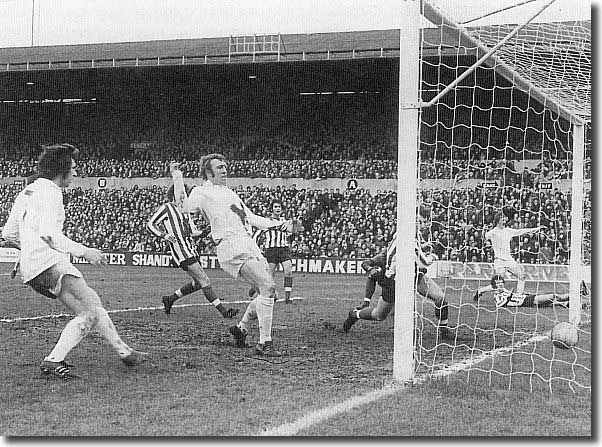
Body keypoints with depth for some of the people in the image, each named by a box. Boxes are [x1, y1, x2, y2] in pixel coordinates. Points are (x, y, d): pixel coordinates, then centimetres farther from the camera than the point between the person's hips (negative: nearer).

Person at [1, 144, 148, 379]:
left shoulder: (27, 191, 21)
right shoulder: (49, 192, -9)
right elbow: (49, 234, -22)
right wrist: (84, 251, -19)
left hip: (31, 269, 10)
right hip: (49, 264, -10)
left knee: (92, 304, 16)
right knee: (89, 313, -16)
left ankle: (124, 351, 23)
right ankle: (53, 361, -21)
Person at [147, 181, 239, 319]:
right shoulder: (166, 208, -2)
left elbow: (193, 232, 22)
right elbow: (150, 224, -3)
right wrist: (163, 235, -17)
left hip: (191, 248, 9)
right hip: (180, 250, -9)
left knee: (198, 283, 11)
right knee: (204, 281, -15)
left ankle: (170, 299, 26)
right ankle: (223, 310, -17)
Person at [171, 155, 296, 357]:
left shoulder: (230, 193, 30)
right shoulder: (202, 192, 6)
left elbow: (252, 218, 30)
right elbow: (186, 207, -12)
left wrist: (280, 224, 22)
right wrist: (178, 180, -13)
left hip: (250, 246, 9)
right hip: (231, 246, -9)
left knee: (267, 291, 6)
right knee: (268, 287, -21)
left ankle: (241, 328, 25)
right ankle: (264, 343, -19)